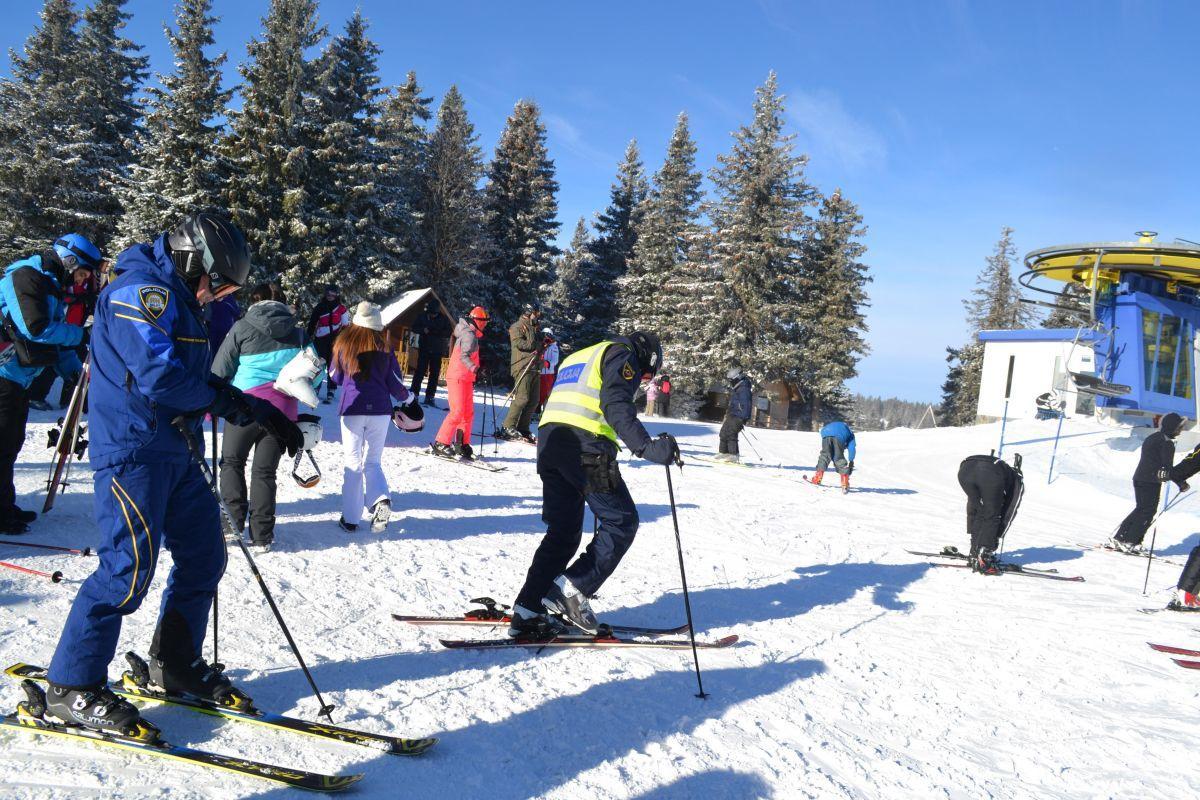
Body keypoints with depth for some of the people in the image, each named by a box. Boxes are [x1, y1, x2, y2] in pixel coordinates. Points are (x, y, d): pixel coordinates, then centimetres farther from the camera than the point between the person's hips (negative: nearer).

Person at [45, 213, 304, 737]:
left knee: (203, 556, 11)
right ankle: (71, 687, 4)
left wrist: (267, 415, 12)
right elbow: (158, 375, -24)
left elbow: (202, 383, 21)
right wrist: (223, 399, -10)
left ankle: (175, 664, 26)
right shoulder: (141, 290, -13)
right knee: (129, 566, -10)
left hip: (174, 450, 10)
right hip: (133, 448, -10)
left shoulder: (176, 301, 19)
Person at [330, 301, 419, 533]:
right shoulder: (383, 347, 1)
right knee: (373, 461, 12)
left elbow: (335, 377, 13)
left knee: (353, 462, 6)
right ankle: (381, 500, -14)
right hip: (380, 410, 1)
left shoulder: (343, 344, 0)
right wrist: (410, 400, 22)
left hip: (352, 409, -1)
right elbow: (395, 382, 5)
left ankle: (350, 518, 6)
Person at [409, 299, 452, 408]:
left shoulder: (443, 319, -1)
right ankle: (414, 393, 1)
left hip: (437, 351, 0)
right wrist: (423, 330, -15)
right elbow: (414, 328, 6)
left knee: (434, 374, 1)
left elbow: (448, 333, -7)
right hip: (424, 349, 0)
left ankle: (429, 397, 6)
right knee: (420, 371, -5)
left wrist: (436, 332, -22)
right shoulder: (423, 317, 1)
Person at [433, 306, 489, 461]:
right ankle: (441, 444, -11)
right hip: (457, 378, -10)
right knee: (457, 411, -14)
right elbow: (464, 356, -28)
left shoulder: (470, 334, 16)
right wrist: (474, 368, -43)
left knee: (468, 412, 11)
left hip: (466, 379, 10)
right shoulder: (470, 335, -14)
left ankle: (462, 444, 16)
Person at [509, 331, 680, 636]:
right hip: (586, 448, -8)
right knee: (622, 522, 4)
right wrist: (647, 447, -23)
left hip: (549, 442, 8)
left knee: (563, 532, 13)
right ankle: (574, 587, -6)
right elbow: (616, 405, -13)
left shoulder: (577, 358, 33)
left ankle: (527, 610, 8)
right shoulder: (623, 354, 6)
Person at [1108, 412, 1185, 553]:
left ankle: (1118, 538, 13)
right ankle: (1130, 542, -2)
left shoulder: (1152, 437, 15)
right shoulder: (1167, 443, -13)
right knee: (1148, 512, 0)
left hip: (1139, 478, 9)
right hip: (1151, 482, -9)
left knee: (1140, 509, 16)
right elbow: (1168, 468, -17)